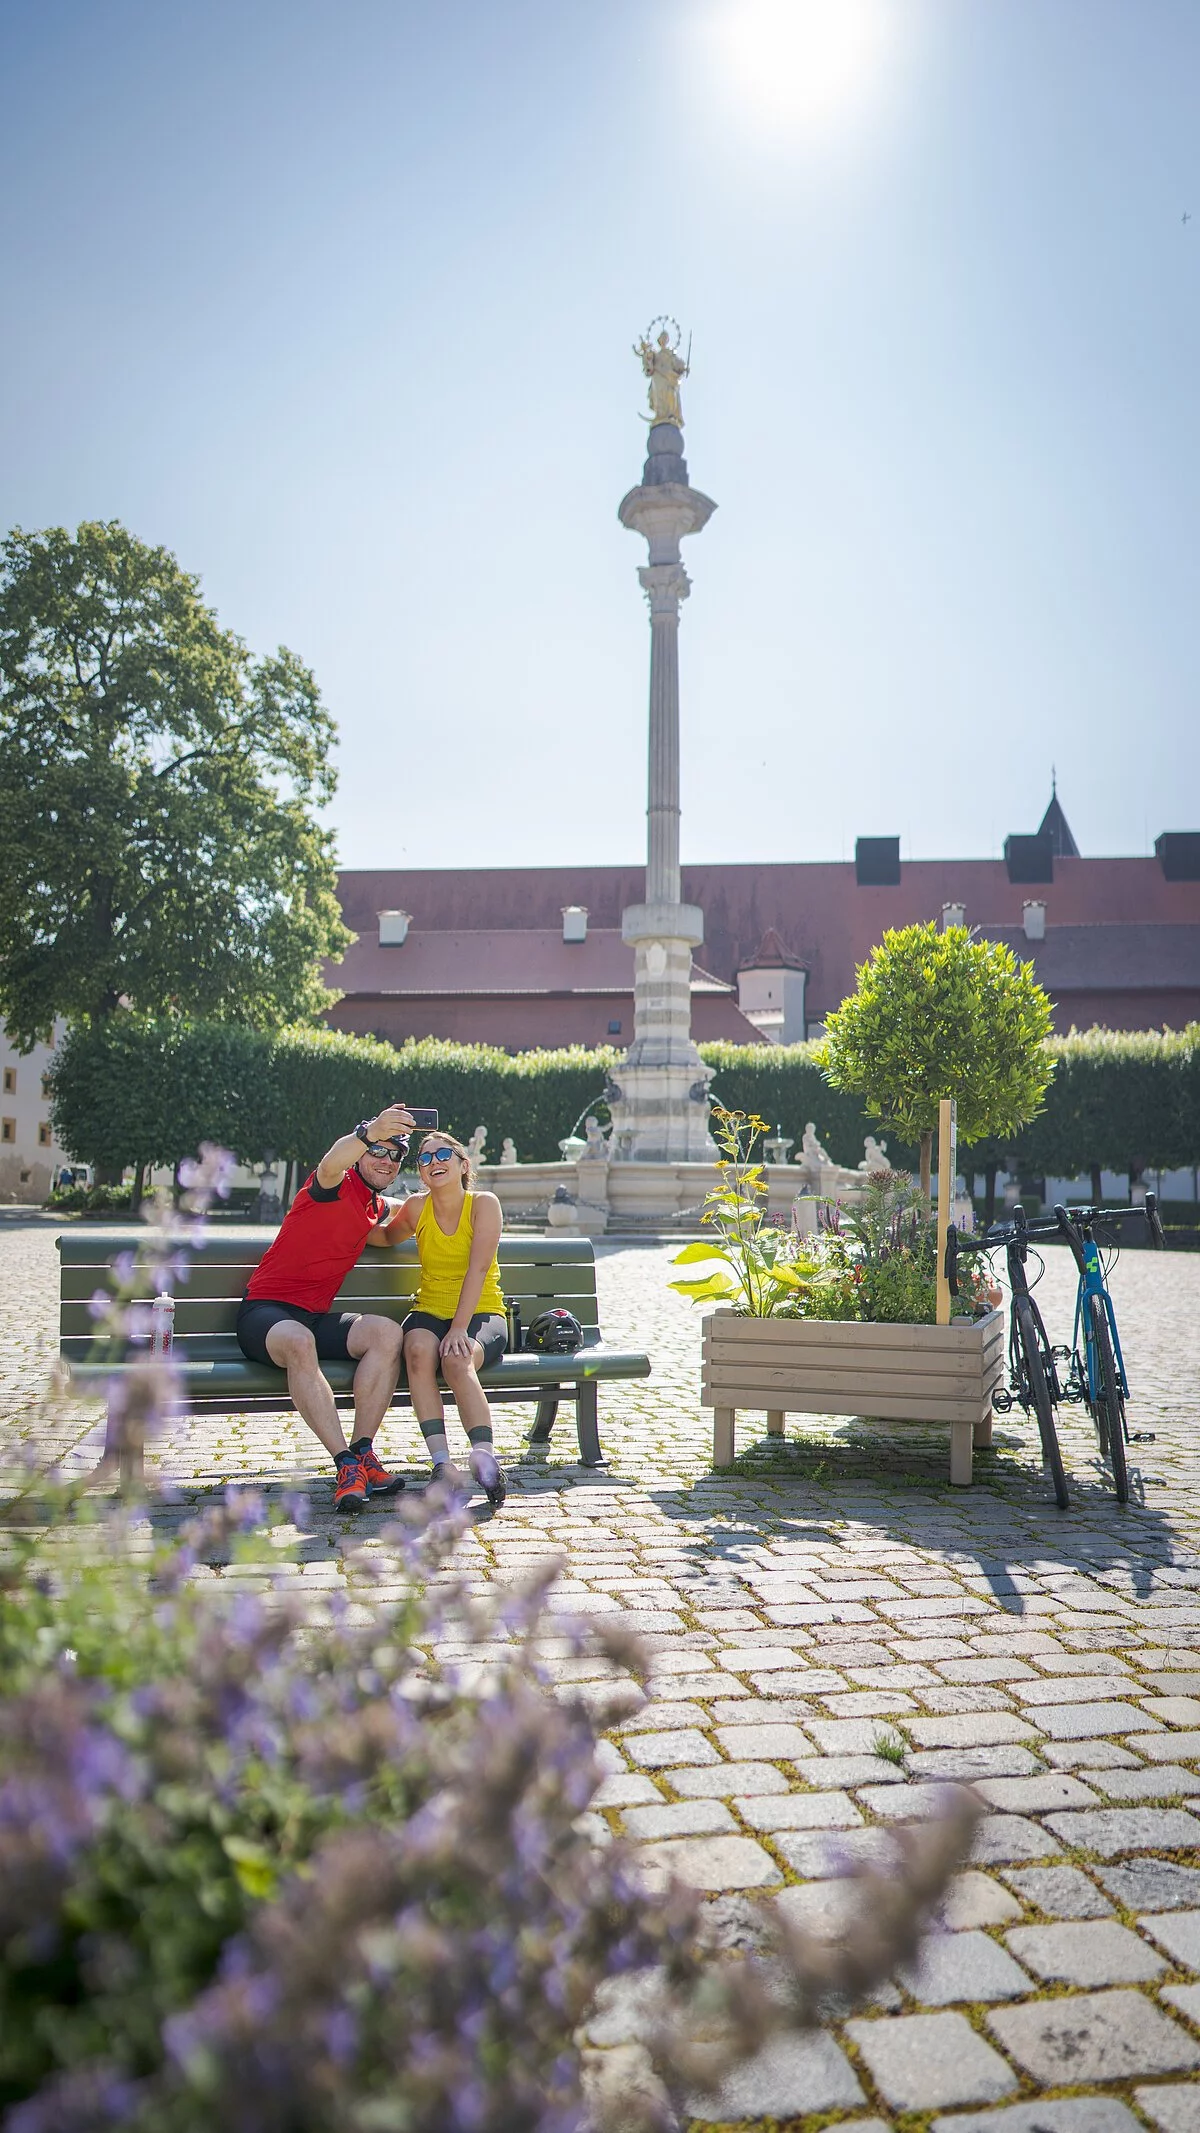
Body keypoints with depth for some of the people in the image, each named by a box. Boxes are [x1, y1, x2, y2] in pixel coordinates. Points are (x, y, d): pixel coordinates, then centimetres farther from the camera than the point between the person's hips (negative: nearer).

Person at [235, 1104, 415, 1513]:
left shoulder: (378, 1208, 16)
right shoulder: (338, 1186, -8)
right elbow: (331, 1163, -31)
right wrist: (370, 1133, -52)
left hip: (316, 1318, 7)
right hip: (266, 1311, -7)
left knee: (389, 1333, -21)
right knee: (299, 1342, -40)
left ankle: (362, 1452, -23)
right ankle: (346, 1465, -41)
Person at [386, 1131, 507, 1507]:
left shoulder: (484, 1204, -5)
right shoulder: (416, 1209, 5)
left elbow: (478, 1268, -16)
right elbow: (386, 1237, 25)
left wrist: (459, 1327, -26)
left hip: (482, 1313, -2)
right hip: (430, 1311, 3)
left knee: (457, 1360, -36)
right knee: (418, 1349, -33)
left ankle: (485, 1458, -36)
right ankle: (442, 1463, -37)